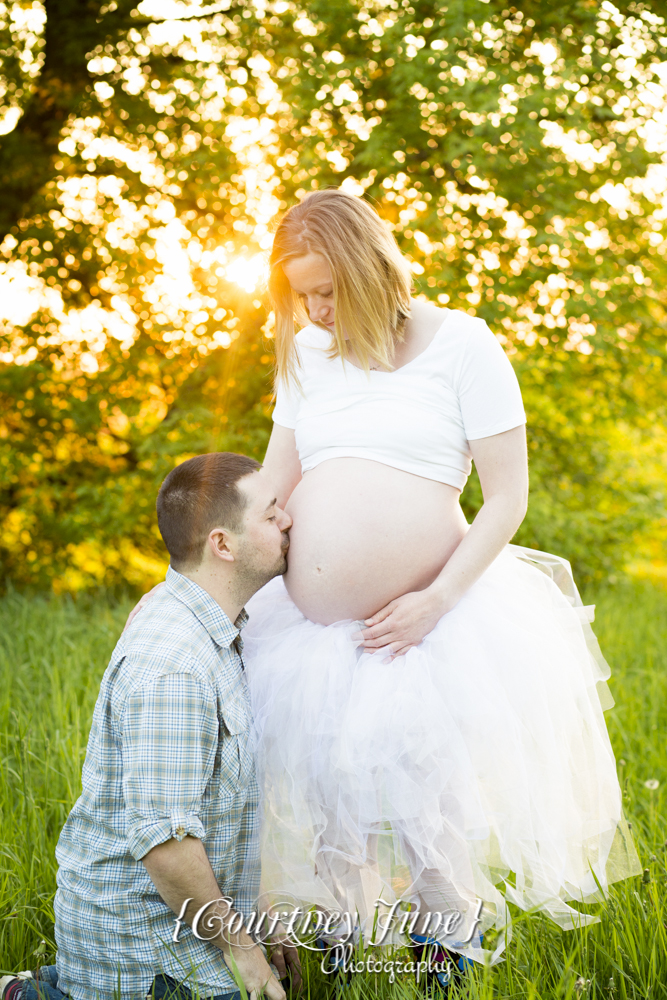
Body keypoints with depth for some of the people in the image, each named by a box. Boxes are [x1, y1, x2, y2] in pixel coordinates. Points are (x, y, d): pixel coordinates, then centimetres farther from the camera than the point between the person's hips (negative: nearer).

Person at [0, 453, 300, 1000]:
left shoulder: (214, 631, 6)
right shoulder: (169, 668, -27)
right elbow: (164, 841, -28)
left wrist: (253, 923, 13)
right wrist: (238, 945, -15)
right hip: (141, 929, -9)